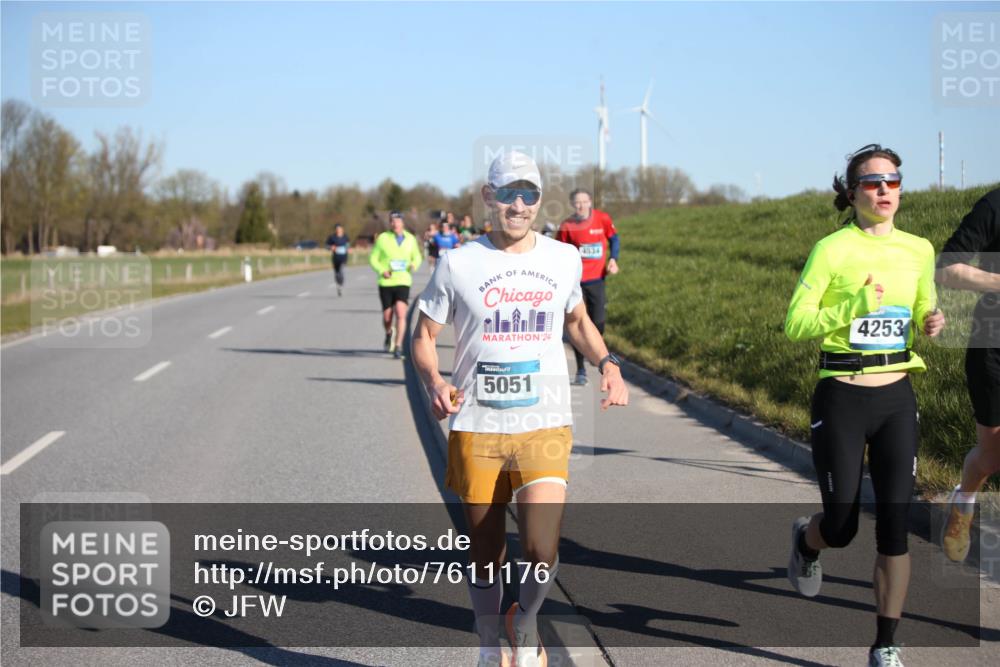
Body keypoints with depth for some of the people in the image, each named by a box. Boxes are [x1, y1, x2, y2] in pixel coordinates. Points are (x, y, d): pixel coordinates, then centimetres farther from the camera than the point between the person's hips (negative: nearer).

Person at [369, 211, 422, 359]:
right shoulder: (383, 238, 0)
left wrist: (414, 265, -5)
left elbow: (417, 257, 19)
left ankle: (398, 346, -12)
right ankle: (389, 333, 41)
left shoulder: (410, 239, 6)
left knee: (401, 313, -17)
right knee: (387, 317, 6)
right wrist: (382, 270, -14)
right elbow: (373, 258, 3)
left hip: (403, 281, 0)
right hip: (386, 282, 0)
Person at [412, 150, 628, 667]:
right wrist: (434, 382, -16)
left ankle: (525, 622, 16)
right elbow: (424, 336, 5)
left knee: (541, 551, -16)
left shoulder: (563, 258, 7)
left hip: (544, 428, 0)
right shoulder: (458, 264, 0)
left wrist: (606, 363, 5)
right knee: (485, 555, 9)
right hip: (476, 430, 0)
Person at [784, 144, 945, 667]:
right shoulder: (832, 249, -8)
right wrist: (853, 306, -23)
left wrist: (930, 324, -2)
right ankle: (806, 540, 41)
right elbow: (794, 325, -10)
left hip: (897, 398, 4)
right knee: (841, 527, 3)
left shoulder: (919, 250, 6)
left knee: (895, 525, -3)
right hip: (841, 399, -3)